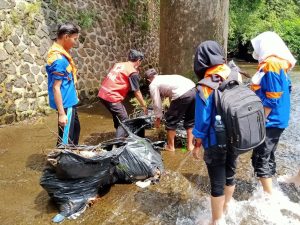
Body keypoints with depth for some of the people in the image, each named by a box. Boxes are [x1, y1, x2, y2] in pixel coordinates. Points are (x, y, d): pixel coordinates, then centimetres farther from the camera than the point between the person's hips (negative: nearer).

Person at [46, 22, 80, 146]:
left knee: (75, 129, 24)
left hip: (69, 101, 10)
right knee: (66, 137, 1)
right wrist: (61, 113, -23)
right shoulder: (59, 59, -23)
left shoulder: (61, 53, 7)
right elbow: (56, 87, -24)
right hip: (66, 103, -10)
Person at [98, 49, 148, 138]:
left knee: (117, 117, 26)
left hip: (102, 94, 9)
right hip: (112, 97, -9)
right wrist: (144, 106, 9)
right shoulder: (133, 72, -6)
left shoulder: (118, 64, 17)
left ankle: (119, 138, 41)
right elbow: (137, 92, -2)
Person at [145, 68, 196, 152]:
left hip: (182, 94, -8)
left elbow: (157, 103, 12)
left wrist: (158, 118, 26)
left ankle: (170, 146, 24)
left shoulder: (153, 84, 12)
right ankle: (190, 145, 30)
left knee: (171, 120, 13)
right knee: (190, 120, 24)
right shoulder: (166, 77, 35)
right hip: (193, 90, 8)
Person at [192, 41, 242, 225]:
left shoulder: (205, 86, -21)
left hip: (216, 142, -6)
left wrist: (197, 145, -4)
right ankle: (226, 208, 48)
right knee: (230, 174, 25)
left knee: (217, 183, 9)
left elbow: (203, 120, -17)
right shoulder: (235, 76, -5)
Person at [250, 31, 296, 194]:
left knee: (260, 158, -2)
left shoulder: (271, 66, -19)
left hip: (270, 121, -10)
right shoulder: (278, 64, 10)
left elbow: (271, 100, -22)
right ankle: (268, 193, 31)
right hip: (274, 120, 10)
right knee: (267, 156, 18)